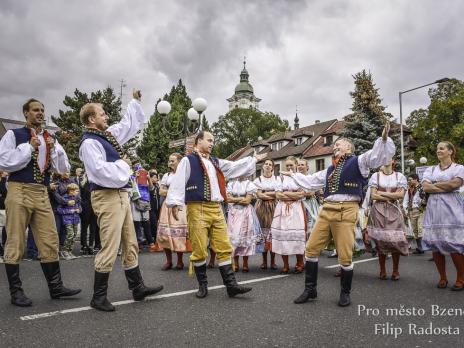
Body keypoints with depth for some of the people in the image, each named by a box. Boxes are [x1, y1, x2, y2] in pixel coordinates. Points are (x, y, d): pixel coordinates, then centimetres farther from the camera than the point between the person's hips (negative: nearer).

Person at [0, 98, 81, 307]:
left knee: (50, 242, 4)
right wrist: (28, 147, -9)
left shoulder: (49, 139, 16)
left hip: (42, 194, 5)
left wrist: (54, 148, -3)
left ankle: (55, 287, 12)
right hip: (19, 191, -4)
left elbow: (63, 169, 12)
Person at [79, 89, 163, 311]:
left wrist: (135, 101, 32)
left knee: (130, 245, 13)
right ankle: (98, 297, 8)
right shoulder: (89, 142, -12)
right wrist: (122, 164, -9)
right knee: (110, 248, -6)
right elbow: (100, 171, -24)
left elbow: (129, 124, 30)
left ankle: (137, 288, 24)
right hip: (106, 198, -10)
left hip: (121, 195, 10)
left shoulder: (109, 135, 14)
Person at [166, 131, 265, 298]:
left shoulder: (216, 162, 22)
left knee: (224, 248, 2)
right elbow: (178, 182, -6)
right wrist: (175, 203, -16)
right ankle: (202, 285, 14)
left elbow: (235, 167, 27)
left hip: (216, 209, 6)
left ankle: (231, 285, 5)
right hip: (197, 209, -6)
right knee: (199, 249, -2)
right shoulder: (188, 160, 2)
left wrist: (254, 159, 28)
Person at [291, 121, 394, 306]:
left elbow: (378, 155, -8)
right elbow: (311, 182, 34)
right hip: (326, 210, 7)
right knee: (311, 248, 6)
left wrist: (384, 139, -24)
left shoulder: (358, 161, 6)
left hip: (346, 211, -6)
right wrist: (293, 175, 40)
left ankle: (345, 293, 19)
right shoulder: (330, 170, 24)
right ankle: (310, 289, 20)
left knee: (345, 255, -3)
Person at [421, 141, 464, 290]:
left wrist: (435, 184, 1)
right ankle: (443, 278, 13)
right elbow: (425, 187, 2)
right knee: (435, 244, 0)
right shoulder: (430, 170, 17)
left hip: (452, 208, -3)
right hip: (434, 208, 4)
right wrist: (446, 188, -7)